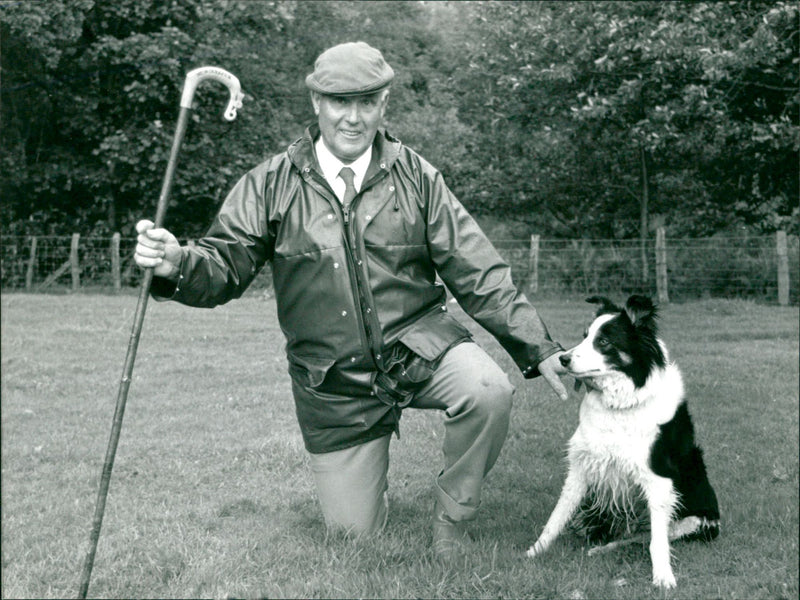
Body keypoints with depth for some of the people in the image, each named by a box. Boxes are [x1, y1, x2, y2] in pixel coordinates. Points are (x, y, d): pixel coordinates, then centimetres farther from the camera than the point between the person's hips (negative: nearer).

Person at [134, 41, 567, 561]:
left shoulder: (416, 178, -1)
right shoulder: (272, 185, -3)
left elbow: (479, 274, -2)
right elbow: (225, 266, -7)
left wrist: (537, 348, -7)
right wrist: (176, 264, -30)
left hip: (419, 346, 0)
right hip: (335, 385, 0)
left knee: (489, 391, -32)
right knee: (355, 534, 4)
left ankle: (453, 516, -4)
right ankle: (364, 478, 43)